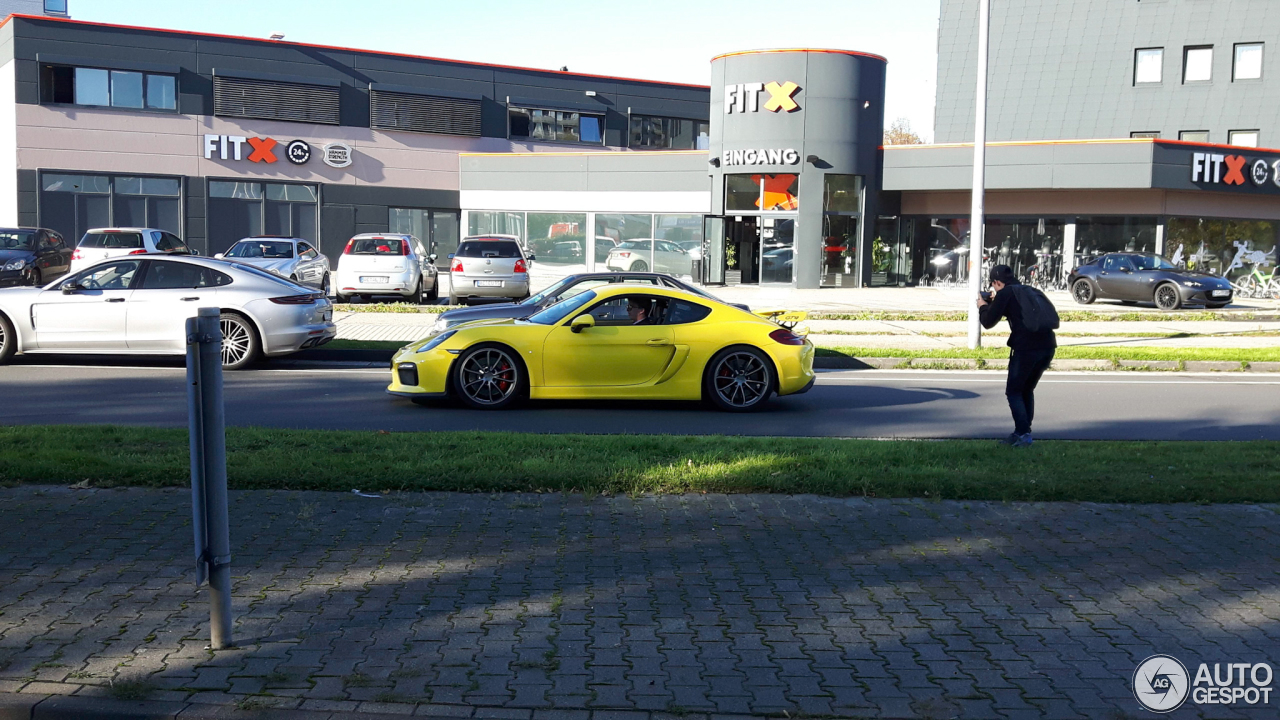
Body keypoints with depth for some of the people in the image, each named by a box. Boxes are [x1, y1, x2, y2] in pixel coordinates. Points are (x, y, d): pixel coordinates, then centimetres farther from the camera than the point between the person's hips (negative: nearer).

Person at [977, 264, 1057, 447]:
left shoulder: (1005, 293, 2)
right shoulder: (1031, 291, 22)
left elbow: (988, 322, 3)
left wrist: (983, 306, 23)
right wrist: (995, 304, 33)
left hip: (1026, 348, -7)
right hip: (1048, 347, 7)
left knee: (1013, 392, 8)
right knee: (1027, 390, 22)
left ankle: (1023, 434, 0)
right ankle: (1022, 432, 23)